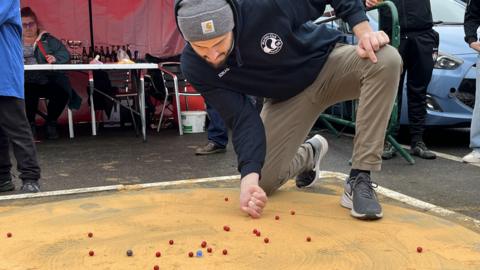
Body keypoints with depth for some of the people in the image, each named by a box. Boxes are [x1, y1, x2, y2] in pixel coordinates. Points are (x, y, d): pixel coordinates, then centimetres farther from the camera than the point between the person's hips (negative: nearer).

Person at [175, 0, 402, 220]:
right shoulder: (195, 66, -23)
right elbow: (242, 120, -24)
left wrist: (364, 31, -29)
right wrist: (249, 175, -36)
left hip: (328, 63, -1)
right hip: (286, 99, 2)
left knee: (386, 59, -34)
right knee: (262, 183, -6)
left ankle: (359, 180, -26)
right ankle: (309, 154, 29)